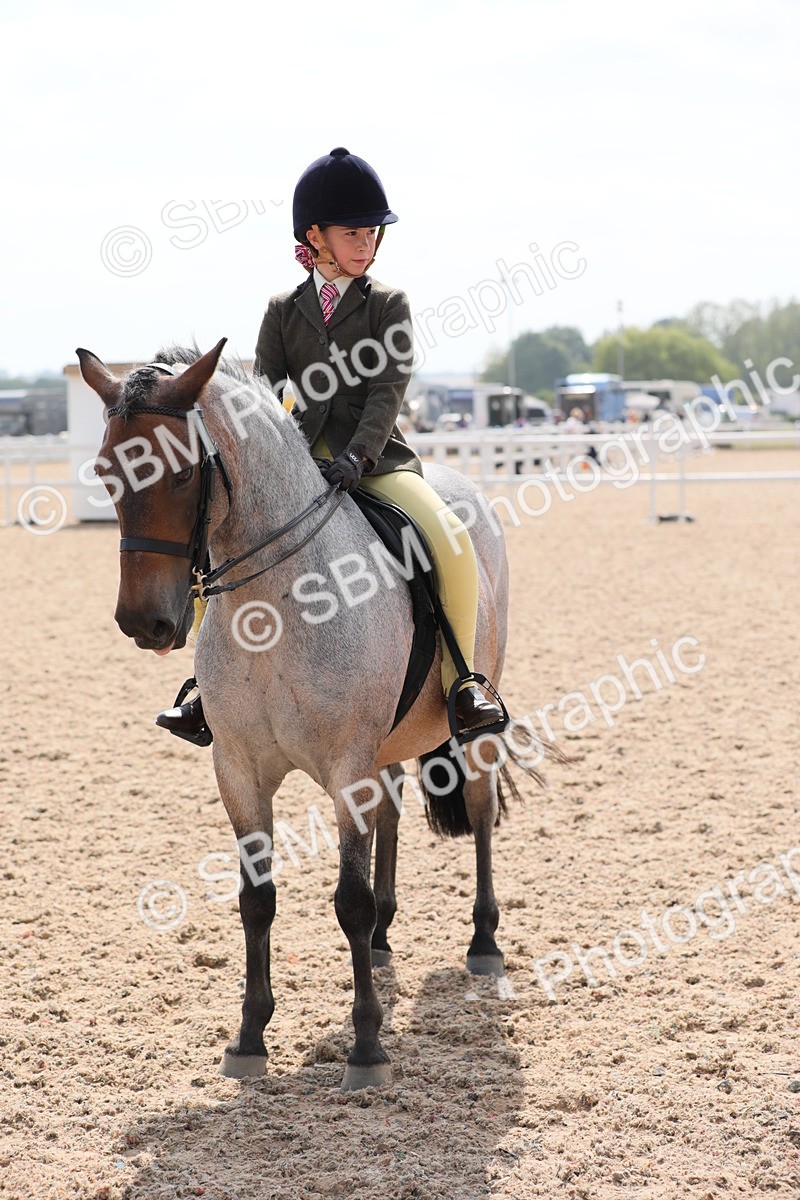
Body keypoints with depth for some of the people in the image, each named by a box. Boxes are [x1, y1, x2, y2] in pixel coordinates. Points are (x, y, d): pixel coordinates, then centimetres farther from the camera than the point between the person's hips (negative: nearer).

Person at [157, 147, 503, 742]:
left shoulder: (388, 304, 2)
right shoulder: (284, 310, 9)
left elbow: (388, 390, -9)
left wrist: (356, 457, -24)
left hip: (377, 459, -3)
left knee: (451, 540, -28)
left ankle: (462, 679, -15)